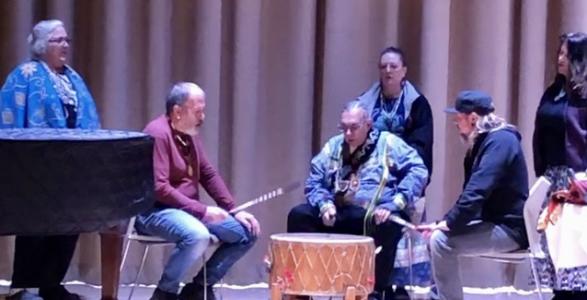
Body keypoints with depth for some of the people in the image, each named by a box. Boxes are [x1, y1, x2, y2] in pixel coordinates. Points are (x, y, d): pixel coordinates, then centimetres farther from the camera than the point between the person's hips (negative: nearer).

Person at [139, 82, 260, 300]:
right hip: (156, 211, -9)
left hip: (189, 211, 9)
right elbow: (158, 188, -24)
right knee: (198, 235, -38)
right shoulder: (158, 134, -17)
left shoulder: (189, 134, 12)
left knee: (247, 232, 2)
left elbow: (208, 174, 16)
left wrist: (234, 211, 4)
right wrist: (202, 211, -24)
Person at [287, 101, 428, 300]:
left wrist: (393, 204, -21)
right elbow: (314, 181, 11)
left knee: (384, 224, -39)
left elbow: (418, 171, -10)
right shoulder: (333, 146, 15)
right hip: (338, 213, 4)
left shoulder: (389, 143, 1)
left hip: (377, 214, -4)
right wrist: (325, 204, -12)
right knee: (299, 215, -15)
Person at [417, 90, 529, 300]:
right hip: (494, 222, 10)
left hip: (509, 229, -10)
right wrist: (447, 221, 5)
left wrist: (450, 223, -19)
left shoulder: (500, 141, -18)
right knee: (434, 235, 10)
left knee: (441, 240, -20)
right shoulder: (483, 141, 14)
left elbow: (477, 192, -27)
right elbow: (472, 191, 18)